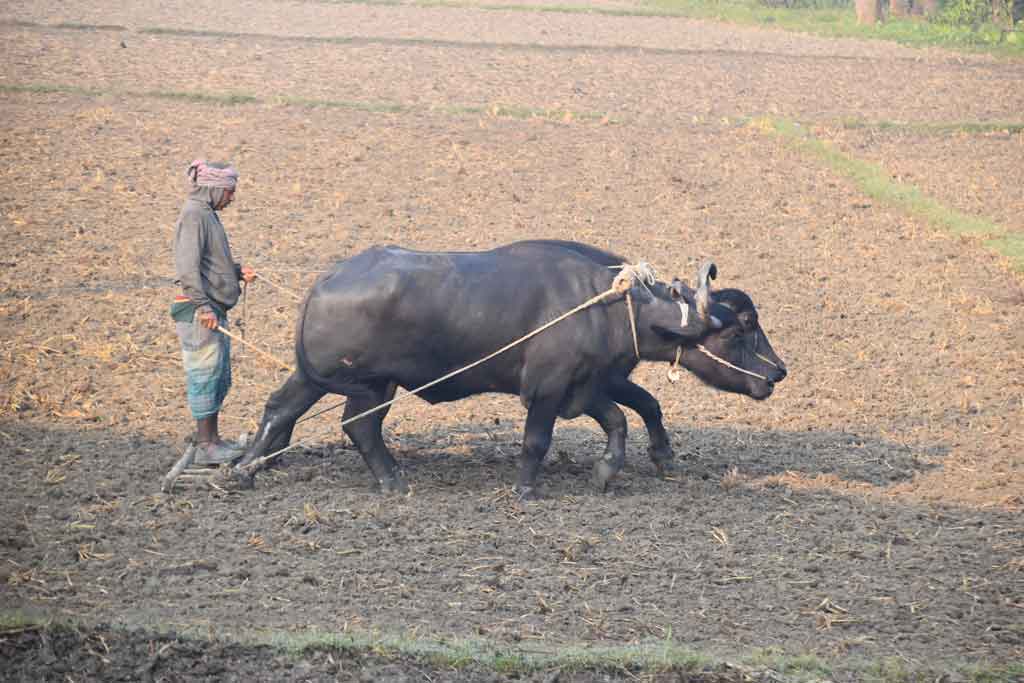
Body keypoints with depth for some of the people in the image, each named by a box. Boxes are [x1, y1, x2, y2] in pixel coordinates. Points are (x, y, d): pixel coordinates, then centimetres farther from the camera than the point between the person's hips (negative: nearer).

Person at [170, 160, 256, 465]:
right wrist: (203, 306, -26)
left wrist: (237, 271, 8)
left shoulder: (207, 214, 17)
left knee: (220, 376, 14)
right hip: (198, 311, -10)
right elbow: (187, 267, -21)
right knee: (206, 373, -7)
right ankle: (205, 447, -3)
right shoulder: (194, 214, -13)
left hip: (213, 308, 10)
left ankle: (210, 438, 22)